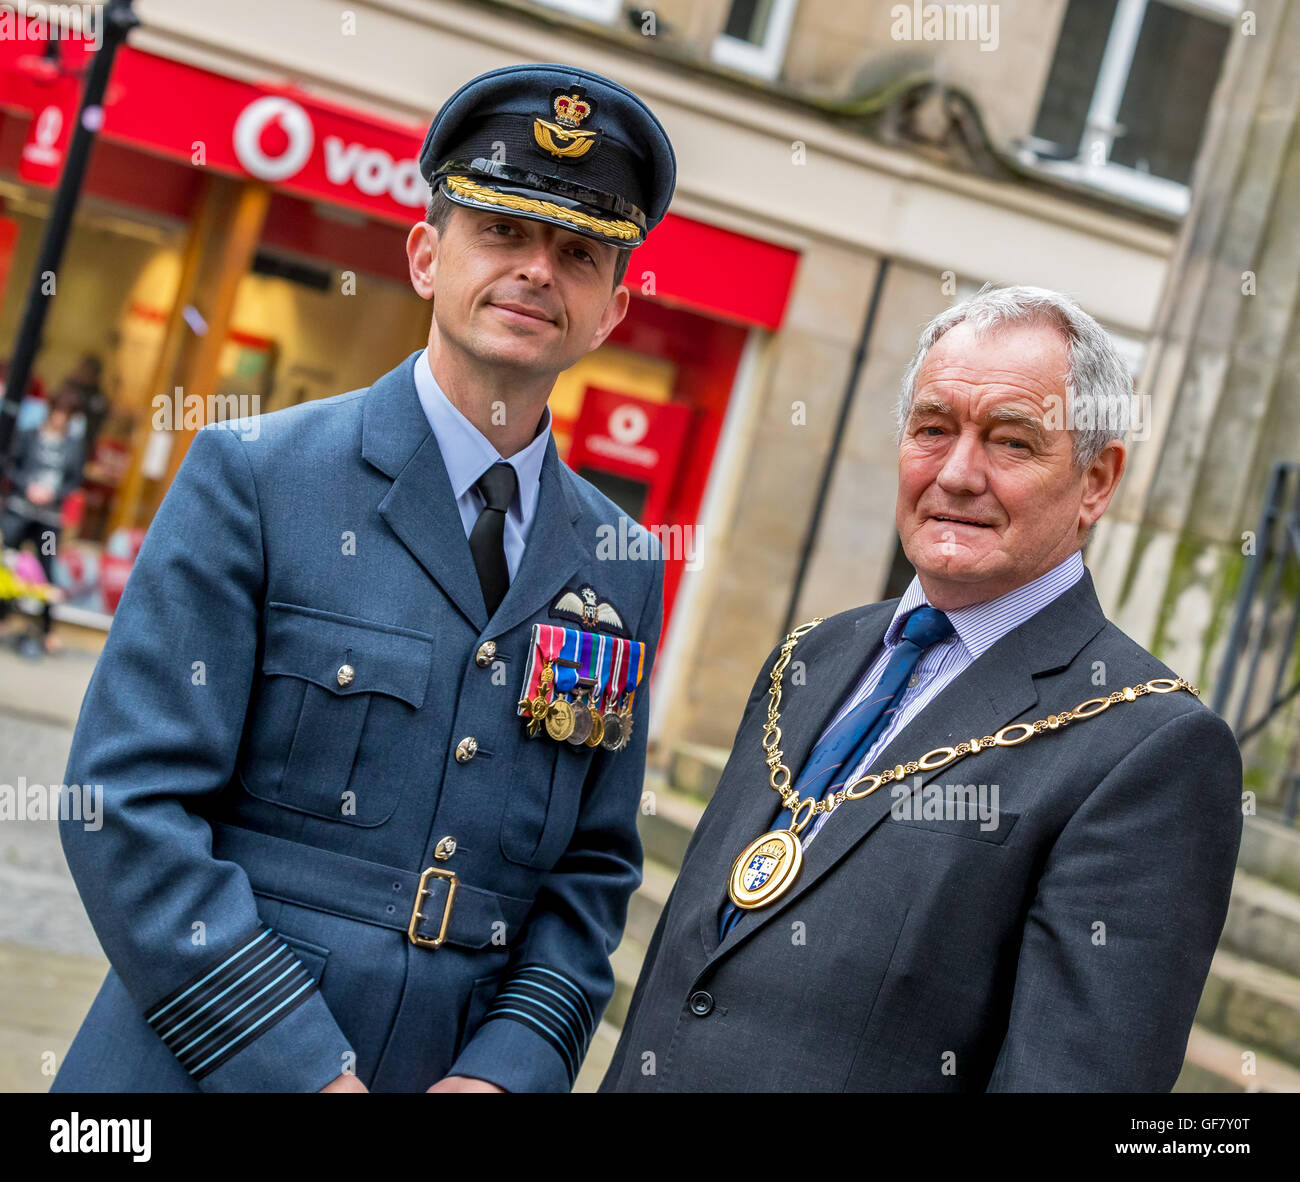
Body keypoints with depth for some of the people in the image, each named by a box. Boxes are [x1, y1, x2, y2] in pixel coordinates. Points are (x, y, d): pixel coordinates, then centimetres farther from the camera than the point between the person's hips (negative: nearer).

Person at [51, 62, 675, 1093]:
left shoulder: (623, 566, 4)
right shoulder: (253, 476, -7)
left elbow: (594, 868, 8)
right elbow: (130, 800, -12)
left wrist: (504, 1070, -8)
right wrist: (307, 1072, -17)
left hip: (462, 1071, 3)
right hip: (206, 1064, -3)